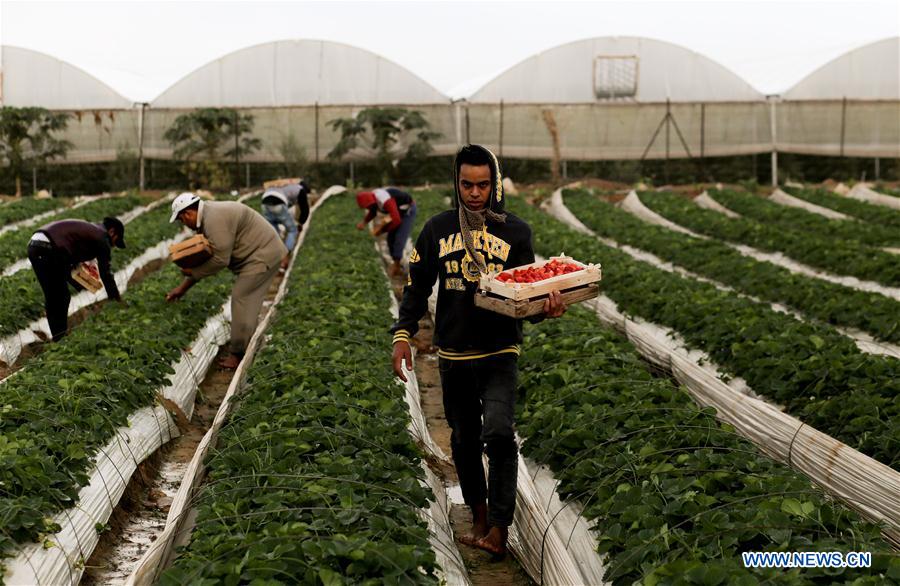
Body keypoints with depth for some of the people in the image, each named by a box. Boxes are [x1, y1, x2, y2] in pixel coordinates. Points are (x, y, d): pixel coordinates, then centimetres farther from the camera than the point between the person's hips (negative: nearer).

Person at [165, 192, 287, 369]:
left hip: (263, 255, -11)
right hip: (260, 253, 11)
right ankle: (246, 350, 23)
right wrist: (182, 288, 16)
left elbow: (220, 260, -24)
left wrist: (193, 272, -11)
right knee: (247, 301, 15)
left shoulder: (215, 219, -23)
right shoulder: (207, 217, 12)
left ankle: (238, 355, -3)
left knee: (241, 299, -8)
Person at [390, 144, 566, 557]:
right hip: (453, 353, 3)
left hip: (500, 352, -3)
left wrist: (545, 308, -20)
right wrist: (403, 334, 1)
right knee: (464, 440, 12)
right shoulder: (437, 229, 6)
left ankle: (499, 527, -13)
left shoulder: (515, 231, 2)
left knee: (498, 433, -20)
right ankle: (479, 518, 29)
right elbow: (417, 285, 11)